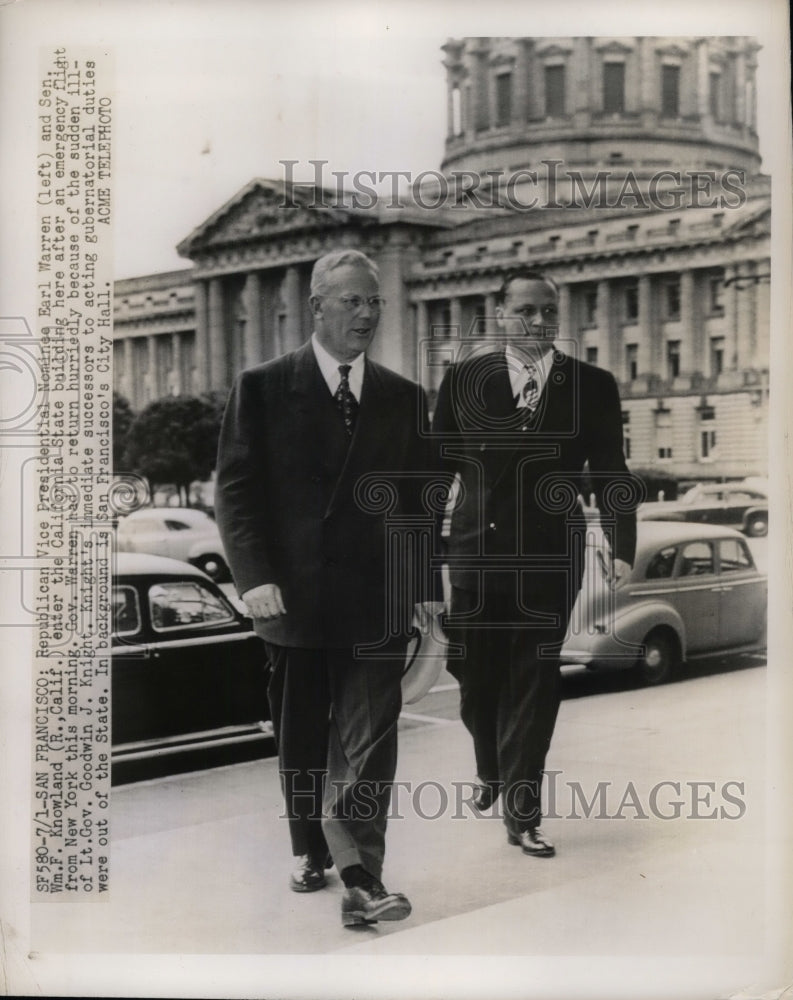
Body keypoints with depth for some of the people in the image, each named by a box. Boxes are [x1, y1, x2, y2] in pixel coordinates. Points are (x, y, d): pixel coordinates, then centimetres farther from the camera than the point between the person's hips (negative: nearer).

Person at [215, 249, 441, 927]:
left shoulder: (405, 399, 9)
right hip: (293, 597, 0)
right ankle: (311, 851, 32)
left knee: (368, 740, -6)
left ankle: (361, 877, -5)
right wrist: (255, 576, -14)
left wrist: (426, 584, 4)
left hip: (378, 600, 1)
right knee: (301, 739, 13)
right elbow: (236, 489, -4)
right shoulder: (262, 388, 1)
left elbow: (423, 501, 11)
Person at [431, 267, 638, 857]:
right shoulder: (464, 379, 2)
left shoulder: (592, 386, 2)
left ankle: (522, 812, 12)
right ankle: (491, 771, 39)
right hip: (477, 551, 1)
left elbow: (610, 474, 2)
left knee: (534, 682, 2)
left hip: (550, 556, -1)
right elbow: (440, 463, 6)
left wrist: (622, 547, -6)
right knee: (475, 676, 10)